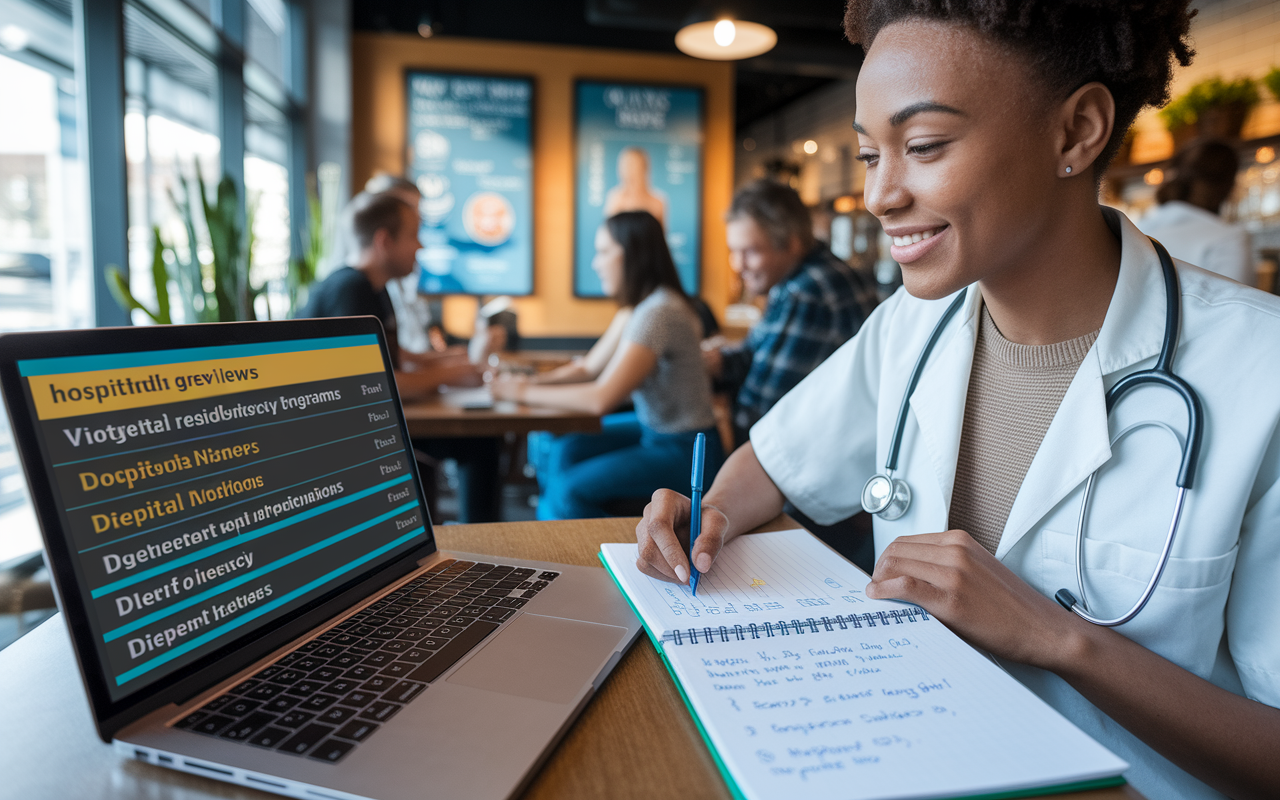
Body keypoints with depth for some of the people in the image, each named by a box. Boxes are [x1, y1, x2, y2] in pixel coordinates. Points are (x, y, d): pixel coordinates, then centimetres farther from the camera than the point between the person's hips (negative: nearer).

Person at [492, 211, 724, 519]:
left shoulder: (658, 312, -26)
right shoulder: (635, 308, 6)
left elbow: (602, 398, -29)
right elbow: (589, 366, 11)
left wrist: (525, 393, -19)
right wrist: (530, 381, -3)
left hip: (684, 449, -10)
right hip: (651, 427, 10)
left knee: (567, 490, -16)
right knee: (562, 453, 5)